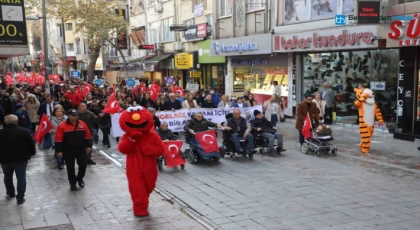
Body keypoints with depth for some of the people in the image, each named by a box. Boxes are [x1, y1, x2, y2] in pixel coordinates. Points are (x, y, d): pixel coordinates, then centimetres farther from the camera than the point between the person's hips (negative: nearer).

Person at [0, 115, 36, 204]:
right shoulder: (24, 132, -8)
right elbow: (31, 144, -3)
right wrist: (32, 153, 14)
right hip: (21, 159, -1)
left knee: (8, 177, 23)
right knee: (21, 178, 6)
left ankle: (11, 193, 39)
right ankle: (20, 197, 5)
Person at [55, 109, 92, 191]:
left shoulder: (82, 124, 1)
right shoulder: (62, 126, -10)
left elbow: (87, 136, 9)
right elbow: (58, 139, -10)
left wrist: (88, 146, 6)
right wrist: (59, 151, -12)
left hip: (81, 149, 2)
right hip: (68, 151, -2)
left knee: (83, 165, 0)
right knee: (70, 168, 4)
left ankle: (80, 178, 26)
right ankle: (72, 183, 21)